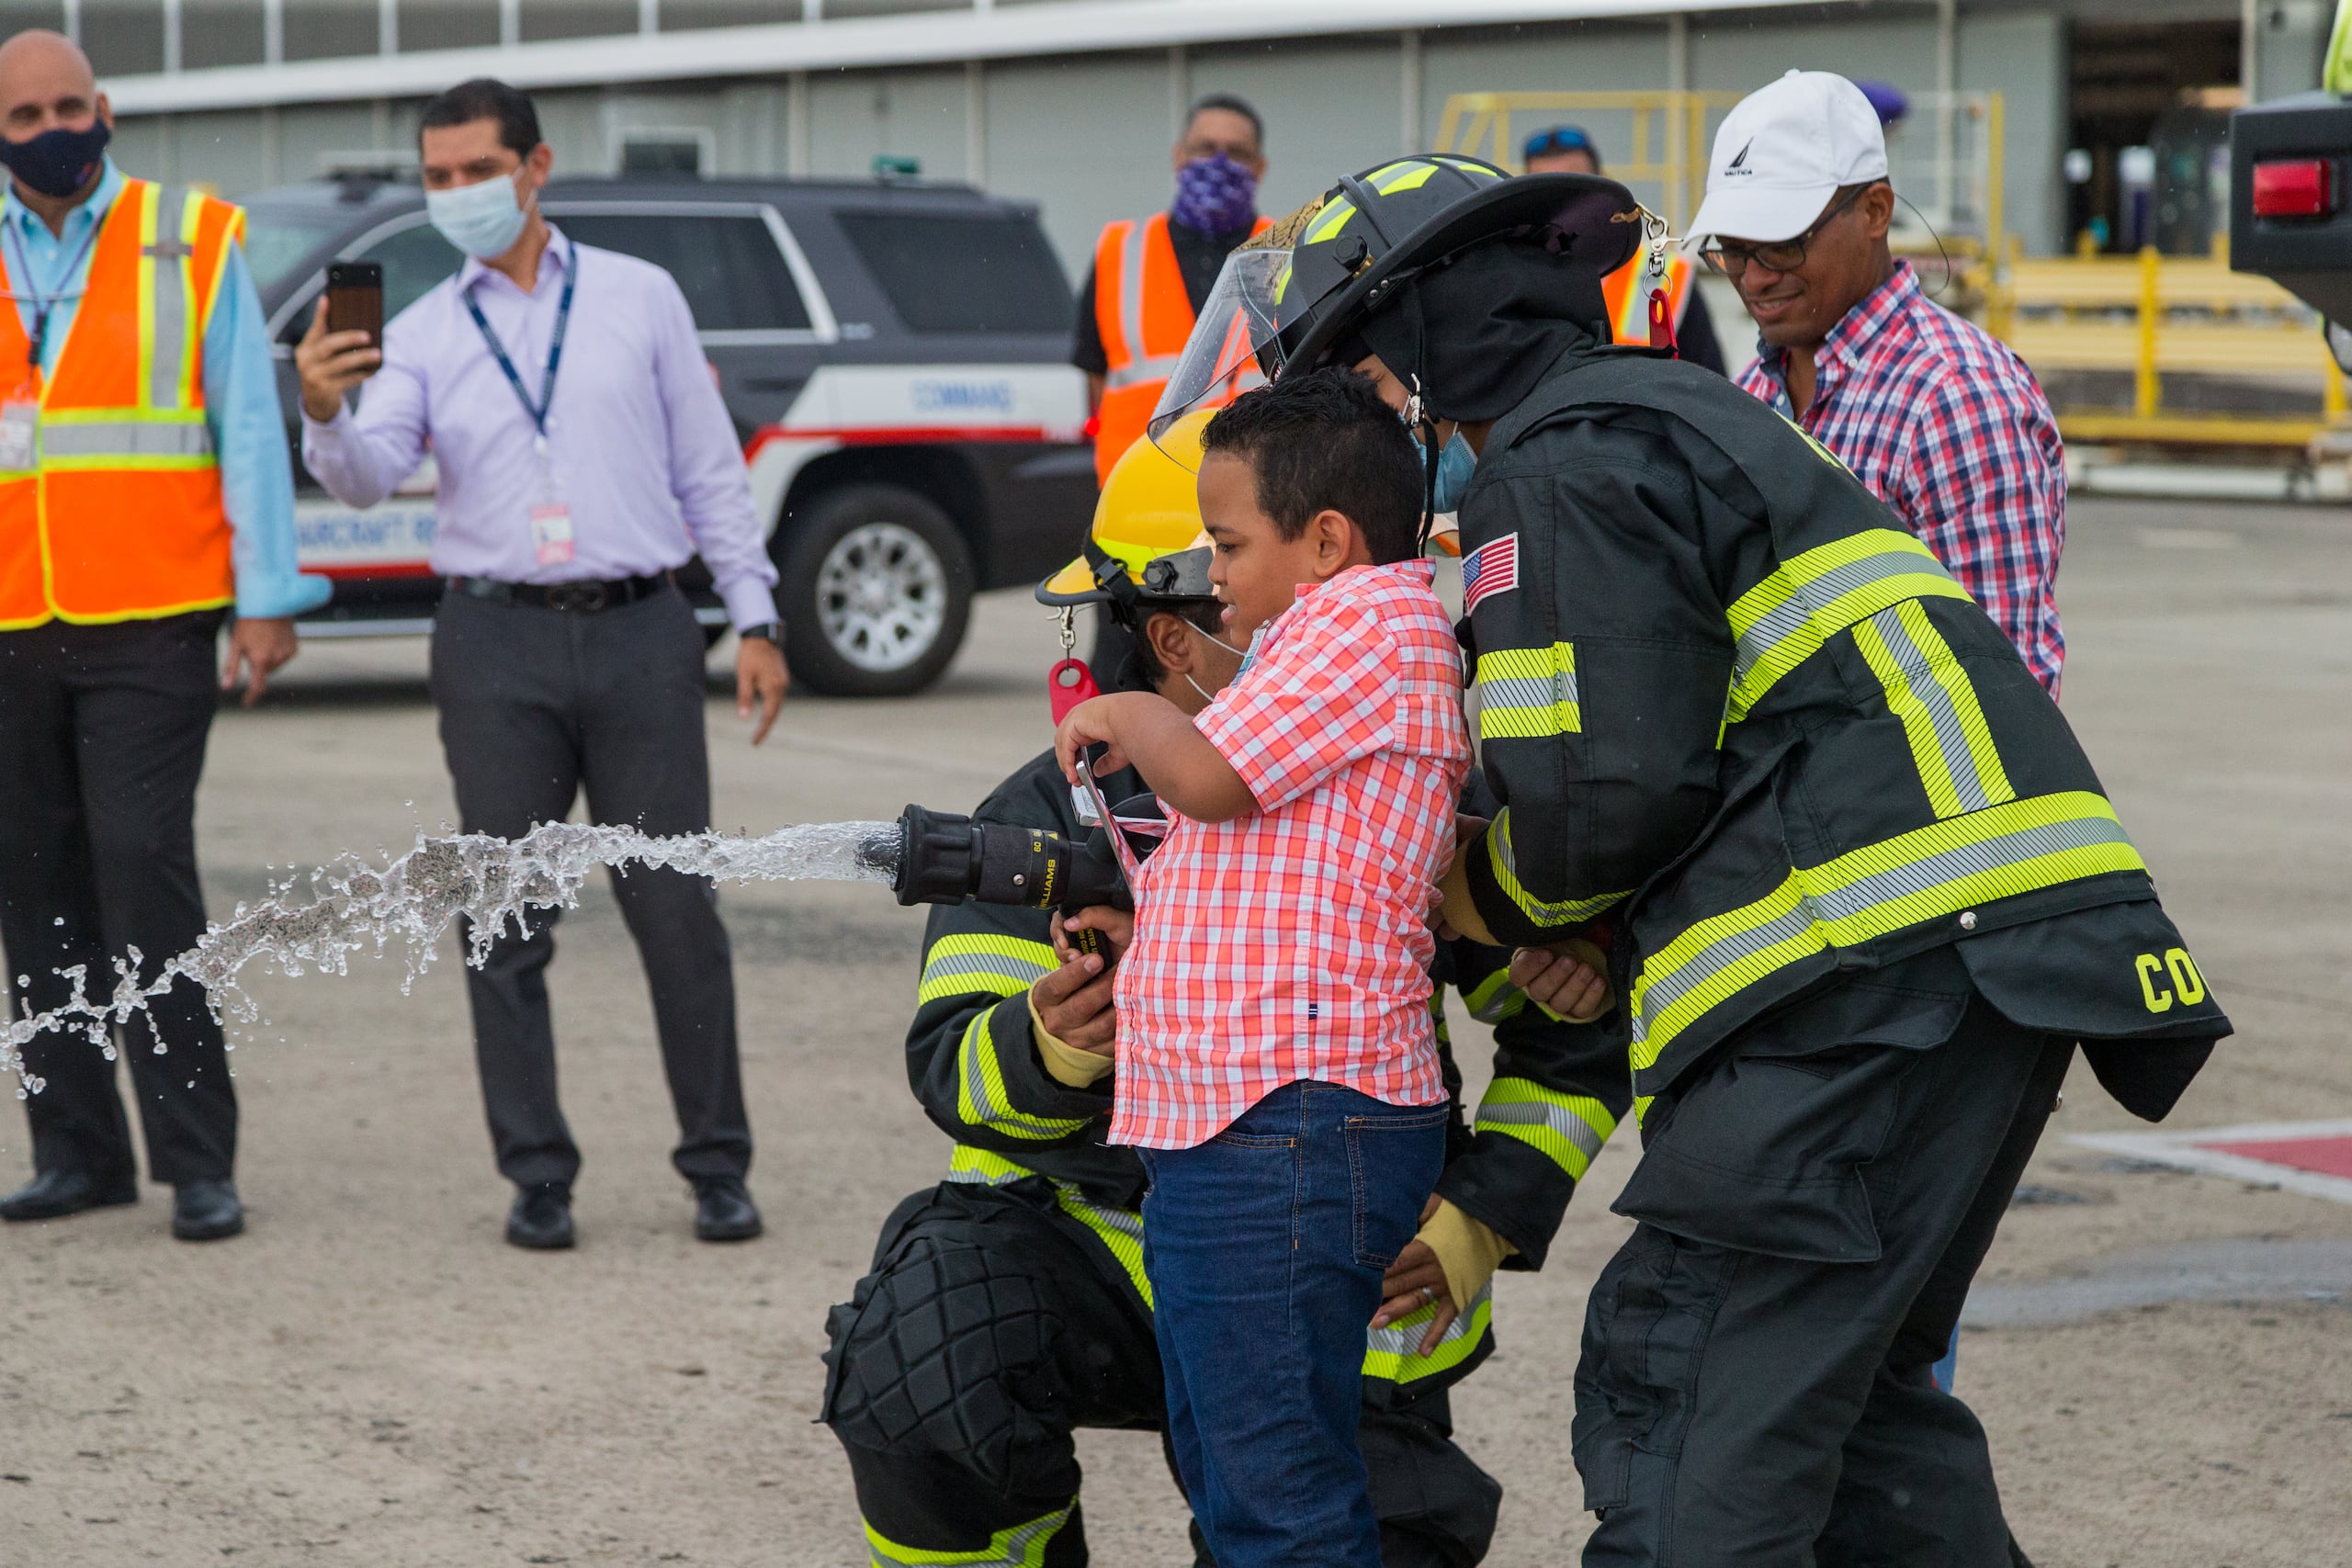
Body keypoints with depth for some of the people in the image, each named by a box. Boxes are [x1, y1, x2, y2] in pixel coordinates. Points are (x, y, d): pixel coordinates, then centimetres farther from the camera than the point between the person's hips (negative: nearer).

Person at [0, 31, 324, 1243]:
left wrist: (267, 597, -4)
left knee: (143, 871, -11)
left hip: (149, 628, -3)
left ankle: (197, 1163, -6)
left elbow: (249, 427, 2)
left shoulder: (192, 244, 4)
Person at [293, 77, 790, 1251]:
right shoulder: (423, 335, 9)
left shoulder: (638, 298, 9)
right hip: (497, 640, 1)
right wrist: (323, 413, -29)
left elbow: (710, 469, 10)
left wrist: (755, 621, 4)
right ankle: (537, 1176, 10)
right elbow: (369, 474, -7)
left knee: (676, 909, -1)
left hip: (638, 633, -1)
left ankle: (718, 1167, 8)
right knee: (506, 923, 2)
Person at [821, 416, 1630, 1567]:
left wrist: (1482, 1223, -7)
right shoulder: (1051, 815, -5)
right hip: (1100, 1244, -1)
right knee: (926, 1366, -29)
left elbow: (1577, 1036, 5)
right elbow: (956, 1068, -12)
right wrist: (1053, 1047, -35)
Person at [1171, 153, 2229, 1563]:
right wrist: (1588, 921, 19)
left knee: (1683, 1429, -8)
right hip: (1997, 950, 10)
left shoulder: (1566, 462, -5)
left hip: (1871, 974, -10)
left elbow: (1615, 783, -14)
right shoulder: (1693, 415, 28)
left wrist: (1501, 894, 6)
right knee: (1854, 1394, 19)